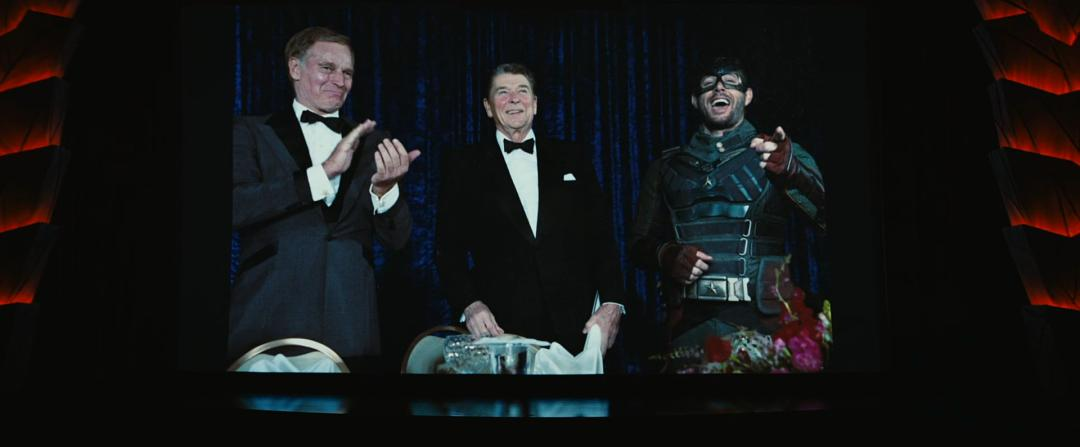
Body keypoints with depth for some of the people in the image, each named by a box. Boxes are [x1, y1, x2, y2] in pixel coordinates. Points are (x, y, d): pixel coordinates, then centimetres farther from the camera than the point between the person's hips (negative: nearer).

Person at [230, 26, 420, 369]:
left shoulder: (371, 143, 11)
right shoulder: (252, 132, 4)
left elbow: (397, 239, 5)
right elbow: (237, 209, -13)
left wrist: (384, 188, -16)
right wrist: (324, 171, -17)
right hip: (267, 325, -2)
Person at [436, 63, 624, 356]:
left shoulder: (573, 158, 12)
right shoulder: (463, 166, 7)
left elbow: (601, 235, 7)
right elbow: (449, 248, 4)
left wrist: (612, 304, -5)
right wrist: (469, 304, -12)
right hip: (501, 329, -1)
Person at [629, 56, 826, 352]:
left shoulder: (781, 153, 7)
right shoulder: (667, 166, 14)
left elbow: (824, 211, -8)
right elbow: (640, 245, 15)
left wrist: (791, 169, -28)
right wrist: (667, 255, -8)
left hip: (758, 322, -2)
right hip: (688, 325, 2)